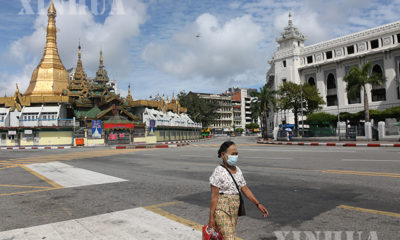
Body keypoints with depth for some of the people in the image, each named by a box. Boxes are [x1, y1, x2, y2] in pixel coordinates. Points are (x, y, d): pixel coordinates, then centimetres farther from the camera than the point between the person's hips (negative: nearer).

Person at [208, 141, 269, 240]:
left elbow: (245, 189, 10)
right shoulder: (219, 172, -15)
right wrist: (211, 217, -14)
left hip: (234, 210, 7)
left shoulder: (237, 170, 6)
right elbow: (214, 196, -15)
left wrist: (258, 204, 4)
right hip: (221, 209, -7)